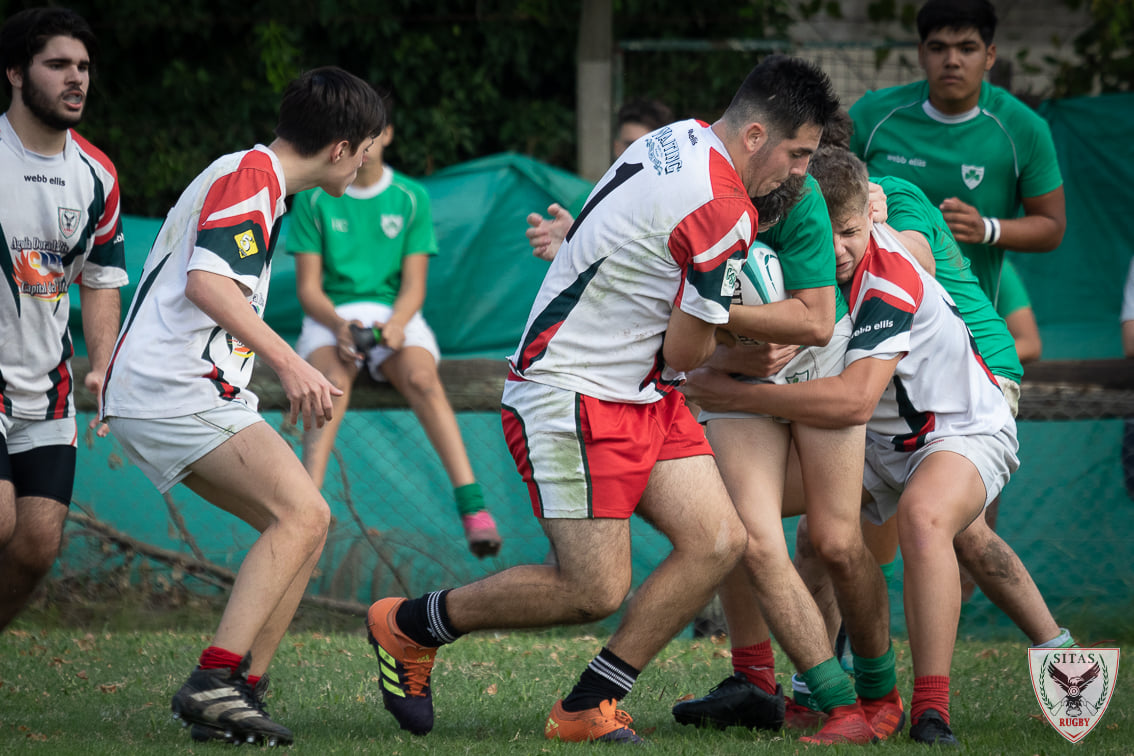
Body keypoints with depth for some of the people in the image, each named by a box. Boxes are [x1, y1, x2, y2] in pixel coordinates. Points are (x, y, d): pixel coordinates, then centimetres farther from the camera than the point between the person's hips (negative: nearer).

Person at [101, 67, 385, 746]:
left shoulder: (246, 176, 22)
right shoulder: (250, 177, -10)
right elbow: (207, 282, -24)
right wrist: (292, 364, -32)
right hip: (176, 388, -10)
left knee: (306, 523, 6)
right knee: (301, 514, -20)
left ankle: (240, 694, 1)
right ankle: (214, 683, -27)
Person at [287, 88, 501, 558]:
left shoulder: (410, 199, 8)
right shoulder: (314, 199, 5)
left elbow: (414, 285, 4)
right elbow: (308, 286, 1)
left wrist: (396, 323, -19)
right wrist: (339, 325, -20)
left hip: (395, 313, 1)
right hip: (330, 315, -1)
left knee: (421, 377, -32)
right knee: (333, 380, -35)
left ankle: (472, 504, -43)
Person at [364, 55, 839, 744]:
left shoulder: (680, 141, 7)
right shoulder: (723, 212, -23)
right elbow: (686, 350, -13)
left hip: (646, 396, 10)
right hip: (572, 396, -10)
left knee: (718, 540, -2)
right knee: (596, 591, -11)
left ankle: (587, 709, 4)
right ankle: (409, 625, 10)